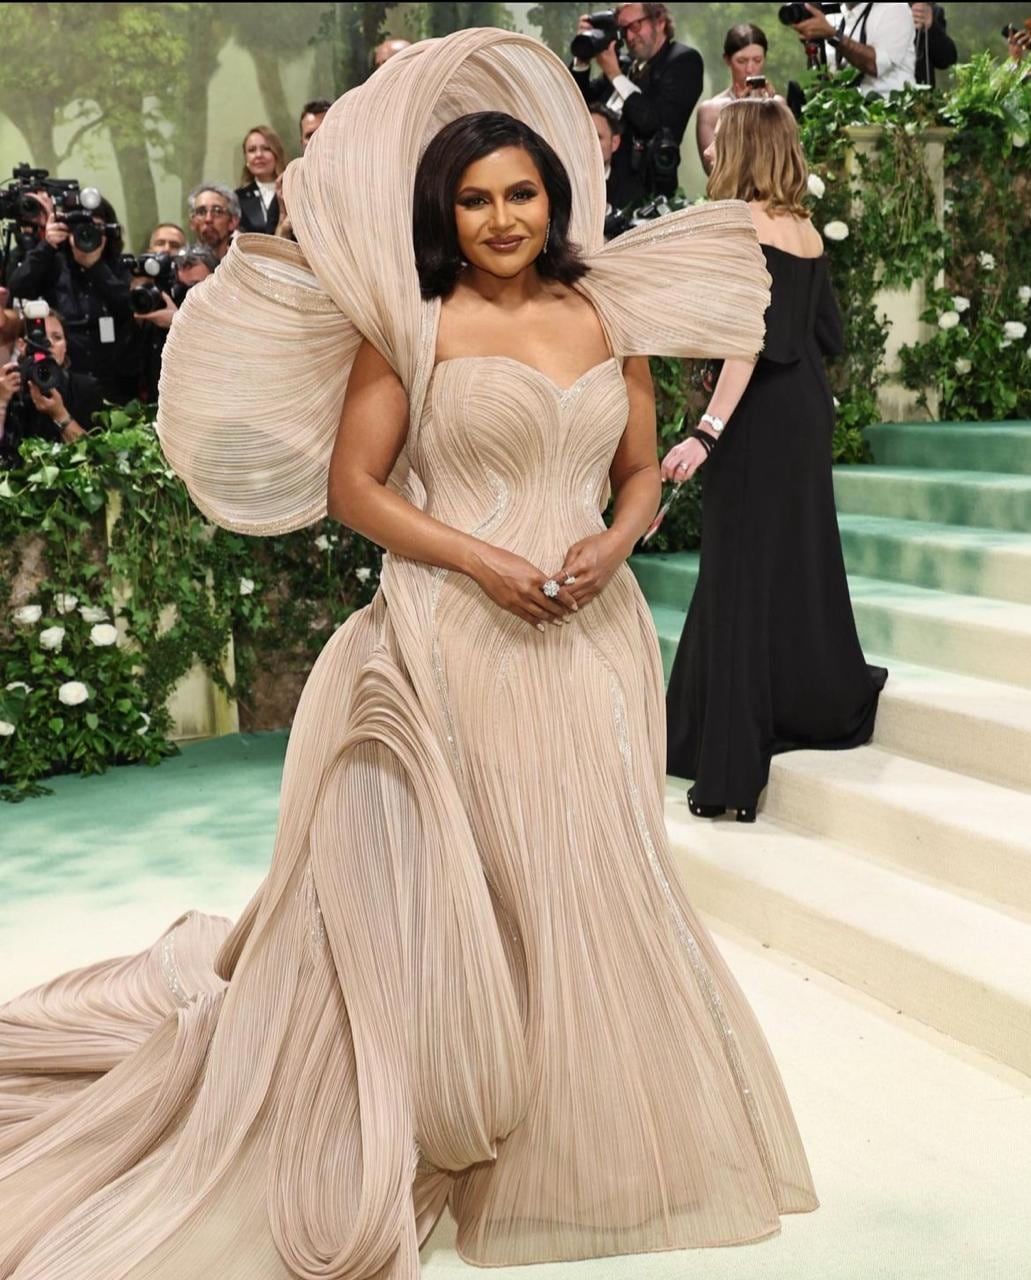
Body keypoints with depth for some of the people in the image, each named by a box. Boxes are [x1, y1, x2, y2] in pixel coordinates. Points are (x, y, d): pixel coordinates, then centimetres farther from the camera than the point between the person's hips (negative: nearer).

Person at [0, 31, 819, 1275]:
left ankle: (583, 1138, 28)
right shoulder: (416, 322, -3)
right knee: (454, 887, 1)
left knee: (590, 878, 10)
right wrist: (485, 562, -14)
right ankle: (443, 1138, 17)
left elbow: (641, 471, 15)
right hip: (456, 642, -4)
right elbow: (350, 482, -6)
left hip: (589, 639, 5)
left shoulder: (608, 316, 9)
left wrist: (607, 546, -6)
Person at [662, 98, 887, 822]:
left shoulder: (744, 224, -14)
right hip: (808, 411, 8)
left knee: (741, 578, -5)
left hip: (760, 420, -8)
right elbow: (826, 335, 12)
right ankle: (825, 706, 34)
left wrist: (708, 431, -26)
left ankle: (732, 768, -3)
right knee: (801, 563, 19)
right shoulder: (806, 229, 9)